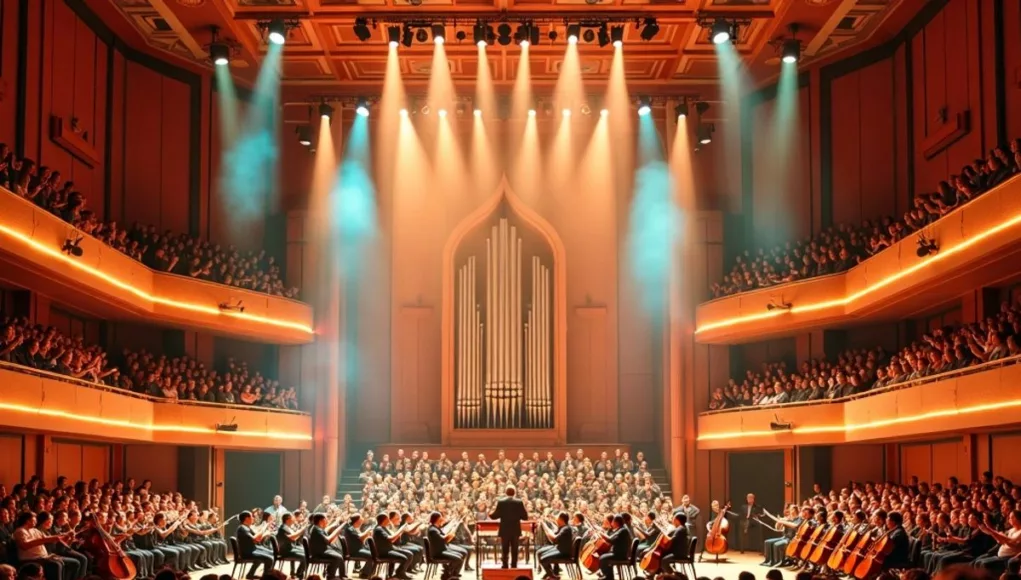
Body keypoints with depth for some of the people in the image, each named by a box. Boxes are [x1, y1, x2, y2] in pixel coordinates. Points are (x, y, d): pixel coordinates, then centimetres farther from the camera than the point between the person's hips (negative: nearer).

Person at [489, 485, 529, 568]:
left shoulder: (501, 502, -6)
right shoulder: (519, 502, -5)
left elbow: (496, 515, -4)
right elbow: (525, 517, -5)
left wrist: (490, 515, 17)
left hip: (504, 530, 0)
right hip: (515, 530, 0)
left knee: (504, 550, 8)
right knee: (514, 550, 6)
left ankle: (504, 566, 6)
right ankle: (514, 566, 4)